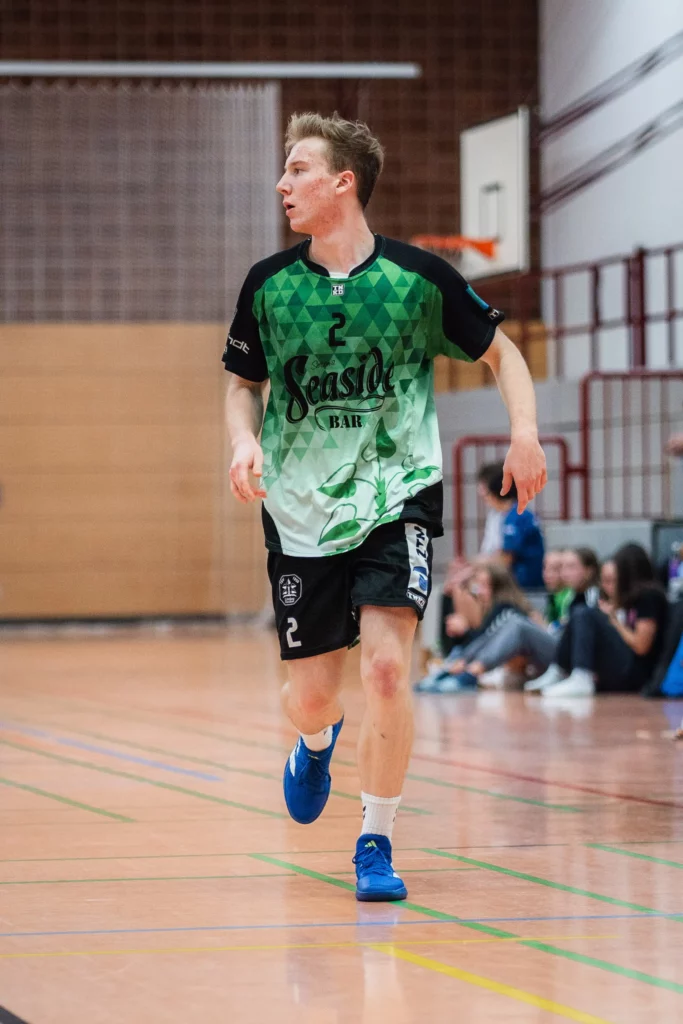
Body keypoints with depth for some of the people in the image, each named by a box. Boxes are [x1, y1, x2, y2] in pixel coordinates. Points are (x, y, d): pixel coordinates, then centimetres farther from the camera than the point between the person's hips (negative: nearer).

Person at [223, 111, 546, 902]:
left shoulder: (418, 277, -7)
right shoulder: (268, 285, -1)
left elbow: (500, 351, 6)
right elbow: (243, 383, 14)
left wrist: (524, 432, -9)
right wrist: (244, 442, -7)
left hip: (397, 500, -2)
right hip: (302, 511, 2)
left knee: (385, 664, -20)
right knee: (309, 698, 5)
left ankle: (376, 843, -2)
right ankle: (318, 743, 45)